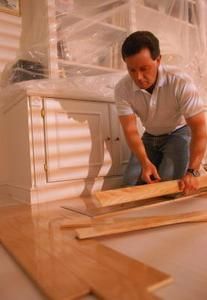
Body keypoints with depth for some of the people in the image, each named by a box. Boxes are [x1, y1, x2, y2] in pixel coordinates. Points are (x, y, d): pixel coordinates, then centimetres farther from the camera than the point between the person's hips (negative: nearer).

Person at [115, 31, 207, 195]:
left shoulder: (181, 82, -31)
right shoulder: (122, 89, -23)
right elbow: (130, 130, -22)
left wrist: (192, 171, -39)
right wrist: (145, 163, -38)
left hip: (179, 133, -3)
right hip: (150, 136, 4)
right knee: (131, 181, -4)